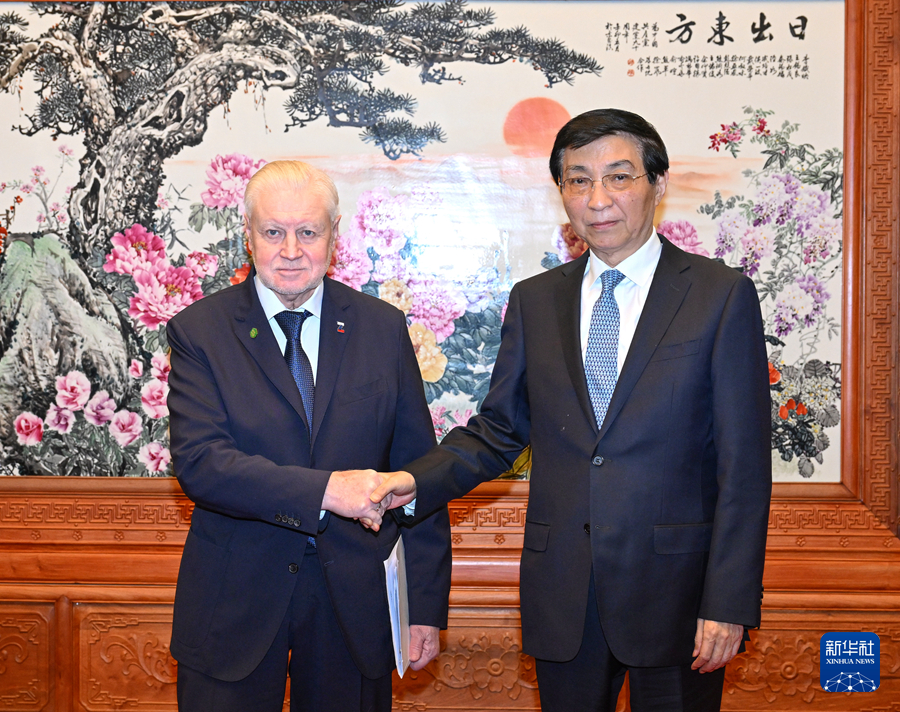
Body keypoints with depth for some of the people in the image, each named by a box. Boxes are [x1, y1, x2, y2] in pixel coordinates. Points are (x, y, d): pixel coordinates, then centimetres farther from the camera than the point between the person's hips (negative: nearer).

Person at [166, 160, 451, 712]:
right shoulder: (199, 330, -3)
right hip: (234, 605, -1)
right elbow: (198, 462, -16)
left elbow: (418, 473, 3)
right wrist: (322, 491, -27)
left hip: (356, 598, 2)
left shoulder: (383, 327, 2)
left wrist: (427, 604, 0)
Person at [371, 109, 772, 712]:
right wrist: (417, 482, -8)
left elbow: (744, 464, -7)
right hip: (562, 593, 3)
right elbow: (499, 429, 11)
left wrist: (729, 603, -12)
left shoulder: (722, 295, -4)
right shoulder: (534, 301, 8)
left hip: (674, 591, -3)